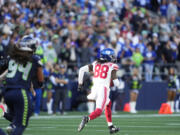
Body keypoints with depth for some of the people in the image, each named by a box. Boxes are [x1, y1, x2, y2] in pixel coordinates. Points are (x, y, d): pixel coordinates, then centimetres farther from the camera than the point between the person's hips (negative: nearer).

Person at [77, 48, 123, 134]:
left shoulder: (95, 64, 14)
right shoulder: (112, 66, 3)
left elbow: (82, 70, 6)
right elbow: (115, 81, -2)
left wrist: (80, 83, 15)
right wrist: (119, 85, 21)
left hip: (94, 88, 6)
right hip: (104, 89, -6)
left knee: (108, 104, 28)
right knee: (98, 111, -10)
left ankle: (111, 127, 27)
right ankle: (87, 119, -40)